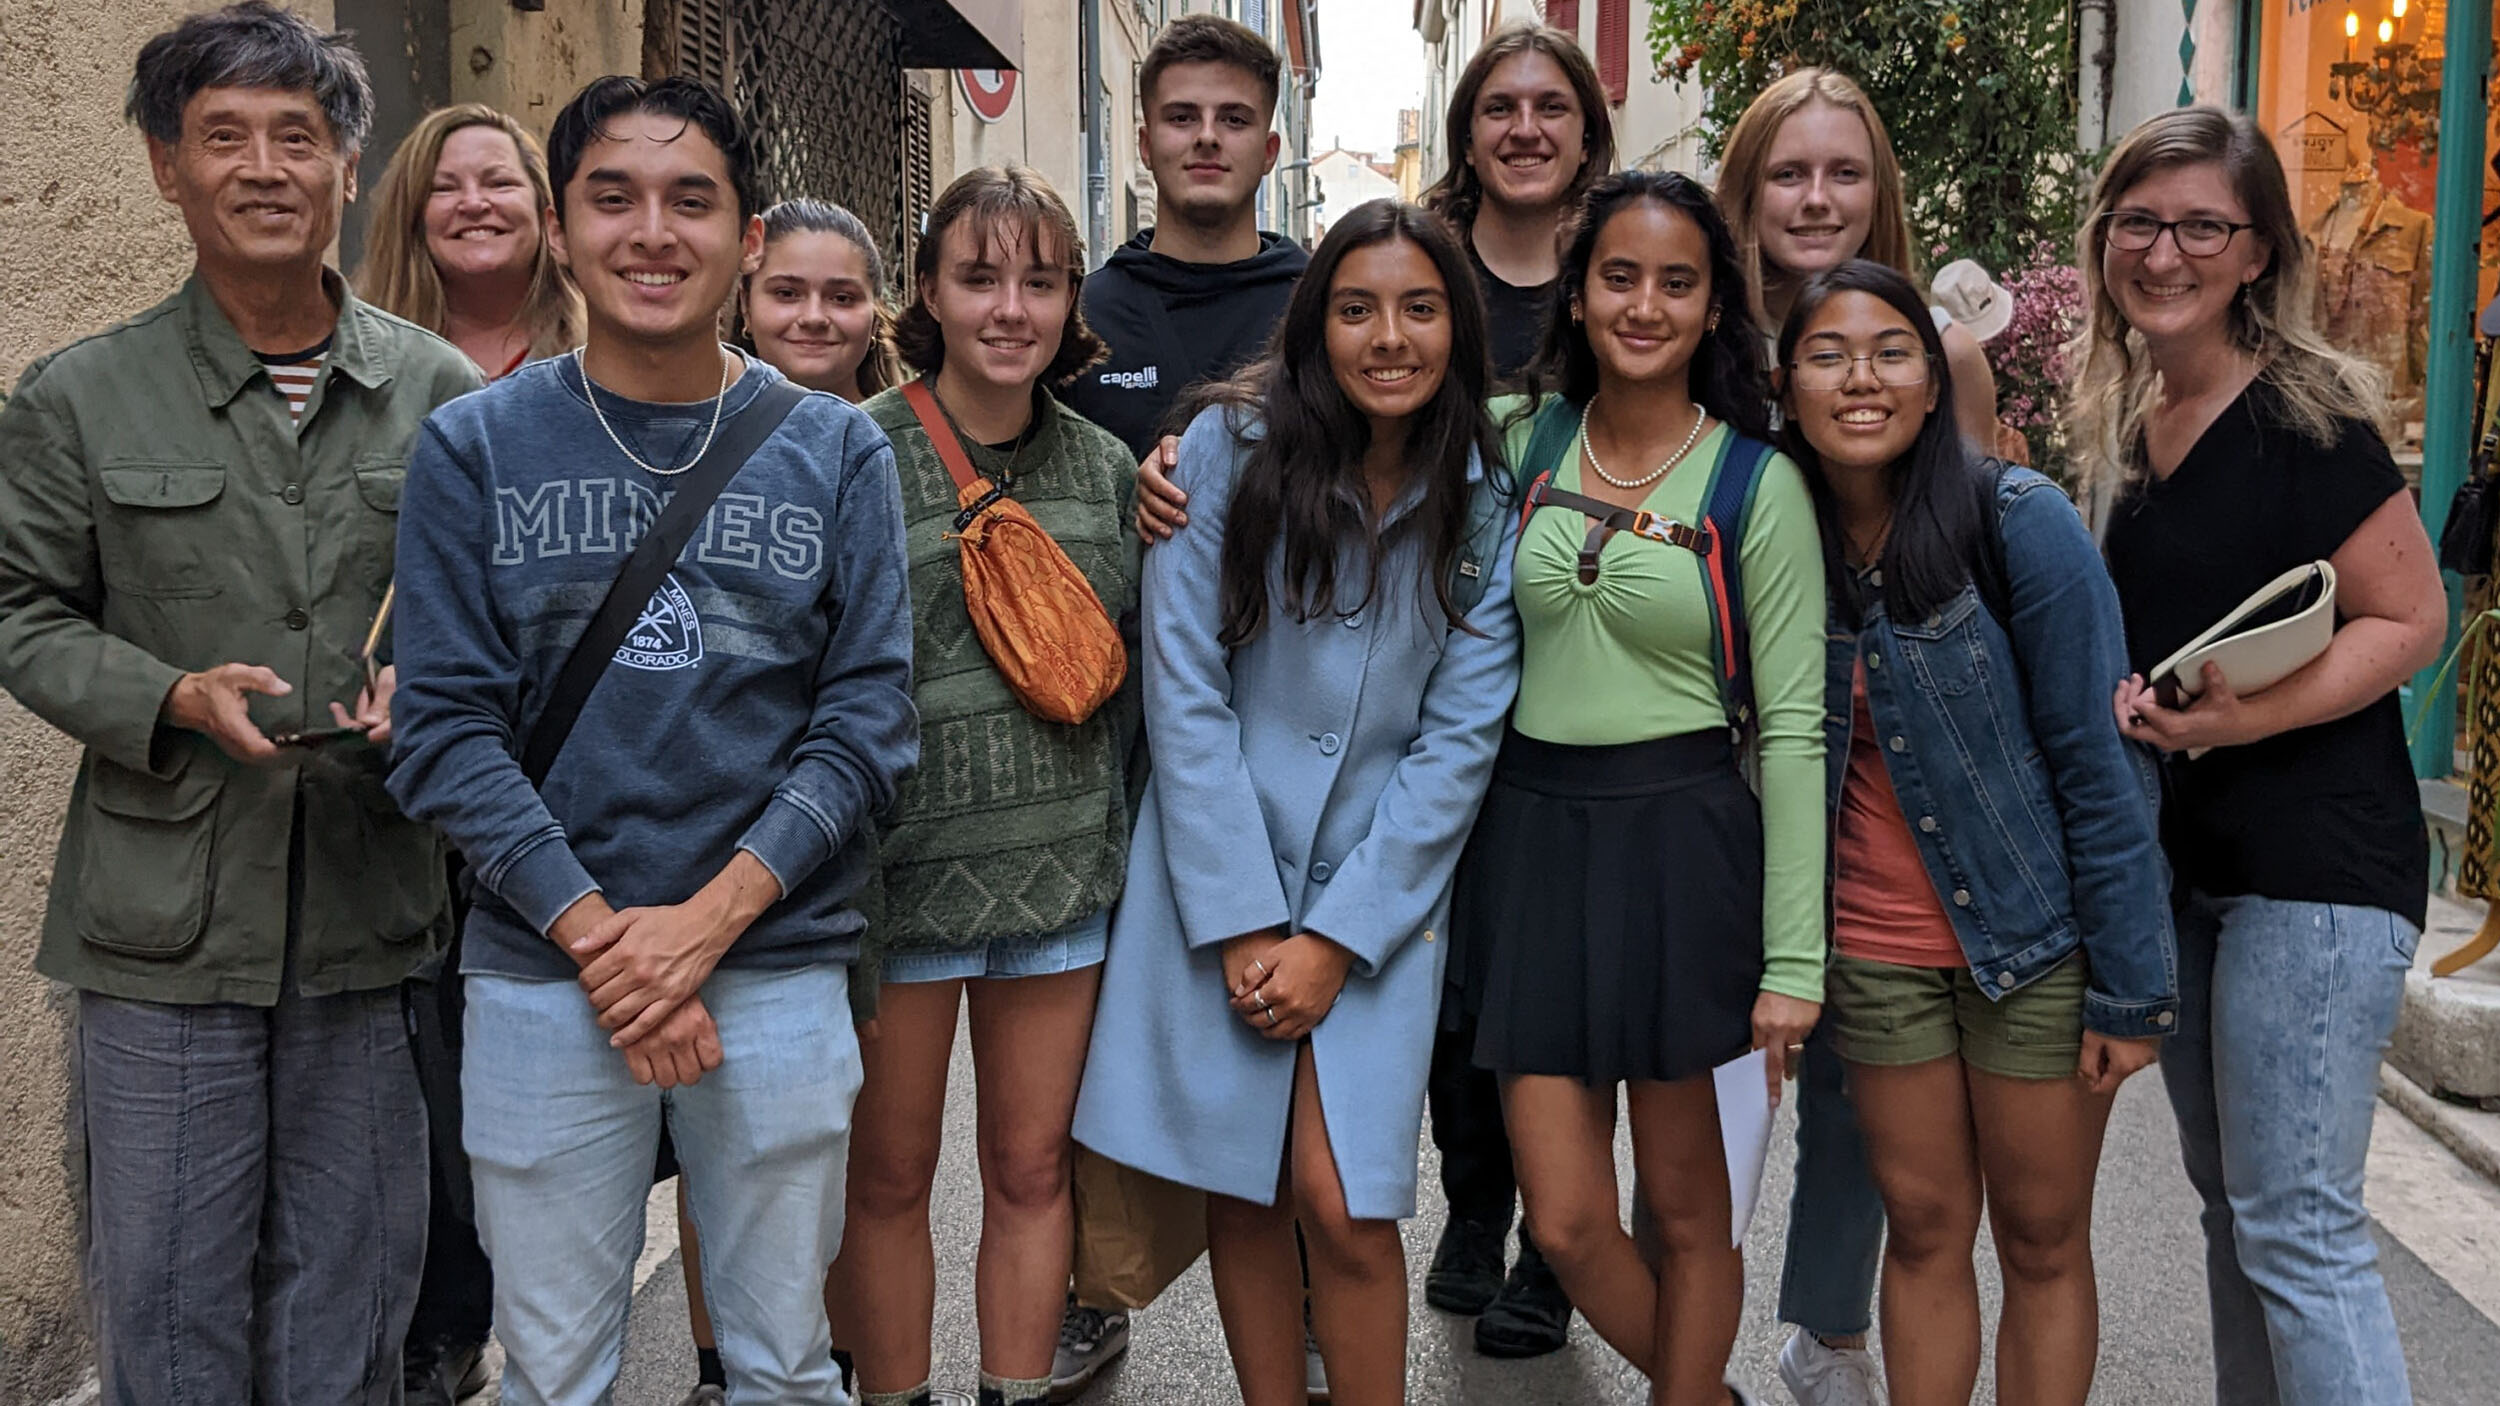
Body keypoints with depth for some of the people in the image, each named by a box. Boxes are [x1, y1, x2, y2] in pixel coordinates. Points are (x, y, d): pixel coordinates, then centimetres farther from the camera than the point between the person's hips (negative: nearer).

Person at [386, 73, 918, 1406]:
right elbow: (446, 729, -4)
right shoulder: (472, 446, 1)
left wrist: (709, 918, -13)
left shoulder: (836, 450, 2)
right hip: (543, 979, 0)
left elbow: (867, 718, -3)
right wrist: (597, 934, -14)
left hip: (780, 971, 1)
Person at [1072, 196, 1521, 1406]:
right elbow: (1183, 689, -7)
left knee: (1341, 1202, -9)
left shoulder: (1485, 508, 0)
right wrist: (1244, 924, -10)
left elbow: (1458, 741, -2)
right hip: (1215, 879, 0)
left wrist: (1336, 938, -8)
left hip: (1378, 894, 0)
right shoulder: (1231, 448, -6)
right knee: (1239, 1192, 5)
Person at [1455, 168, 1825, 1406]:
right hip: (1533, 835, 3)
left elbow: (1792, 725, -6)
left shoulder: (1757, 483, -4)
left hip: (1683, 840, -3)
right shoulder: (1521, 440, 6)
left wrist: (1794, 960, -9)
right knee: (1565, 1221, 5)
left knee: (1685, 1210, 9)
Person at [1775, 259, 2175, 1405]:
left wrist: (2131, 985, -14)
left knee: (2042, 1239, 9)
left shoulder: (2018, 520, -16)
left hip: (2036, 939, -3)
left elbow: (2099, 760, -14)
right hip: (1876, 952, 3)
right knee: (1922, 1229, 12)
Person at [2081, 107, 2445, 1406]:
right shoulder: (2135, 420, 10)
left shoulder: (2304, 412, -13)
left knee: (2297, 1230, -6)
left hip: (2319, 869, -8)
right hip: (2186, 855, 8)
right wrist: (2123, 696, -1)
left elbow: (2408, 621, -13)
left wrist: (2254, 715, -26)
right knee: (2230, 1205, 17)